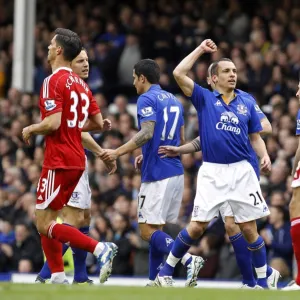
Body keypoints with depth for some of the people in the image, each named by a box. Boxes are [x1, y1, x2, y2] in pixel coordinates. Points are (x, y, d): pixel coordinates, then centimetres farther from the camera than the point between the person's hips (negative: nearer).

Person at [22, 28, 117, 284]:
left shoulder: (54, 81, -13)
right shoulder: (81, 84, 13)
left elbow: (52, 123, -23)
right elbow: (98, 122, 15)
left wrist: (30, 129, -5)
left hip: (59, 161, -9)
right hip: (77, 160, 9)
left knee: (45, 225, -6)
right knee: (47, 221, 14)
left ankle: (100, 249, -19)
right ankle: (58, 278, 10)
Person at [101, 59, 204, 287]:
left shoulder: (147, 99, -8)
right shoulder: (173, 100, 18)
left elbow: (147, 133, -21)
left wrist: (117, 153, -19)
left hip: (157, 174, -9)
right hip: (175, 171, 9)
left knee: (148, 231, -8)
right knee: (155, 229, 12)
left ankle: (189, 260, -24)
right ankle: (154, 282, 9)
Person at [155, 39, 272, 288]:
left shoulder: (247, 101, 10)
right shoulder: (205, 98, 3)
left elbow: (256, 137, 14)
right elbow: (179, 73, -7)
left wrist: (264, 155, -6)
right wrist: (201, 49, -1)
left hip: (242, 171, 2)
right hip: (212, 172, -2)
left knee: (249, 229, 2)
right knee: (197, 227, -4)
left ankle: (263, 282, 12)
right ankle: (165, 272, 10)